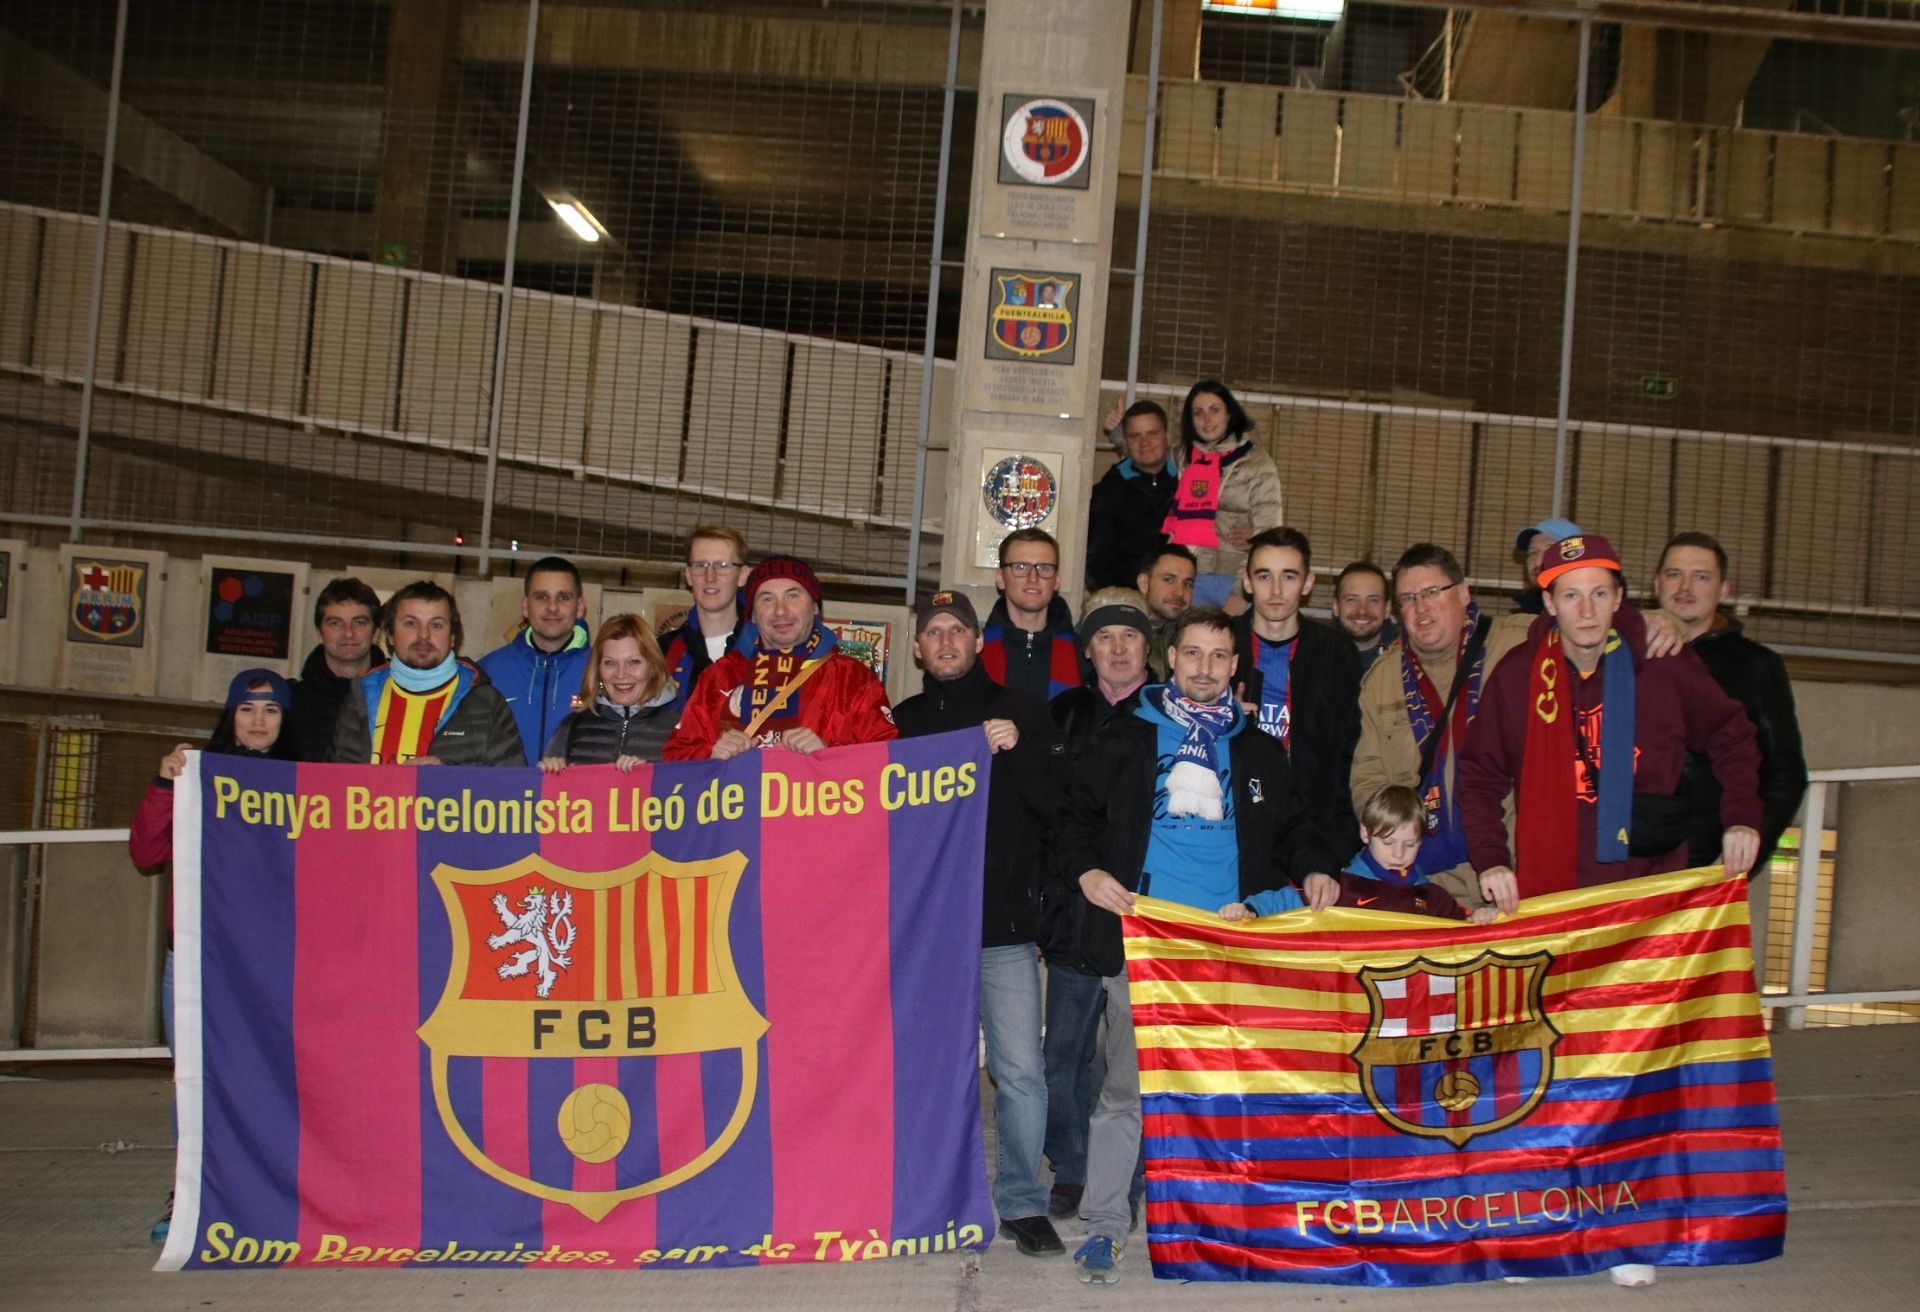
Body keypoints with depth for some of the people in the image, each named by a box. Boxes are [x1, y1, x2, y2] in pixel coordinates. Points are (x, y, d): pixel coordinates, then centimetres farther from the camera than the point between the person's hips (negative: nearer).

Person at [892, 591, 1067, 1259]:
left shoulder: (1021, 711, 7)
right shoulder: (902, 721, 13)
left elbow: (1054, 802, -1)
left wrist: (1018, 750, -16)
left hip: (1004, 926, -2)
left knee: (1020, 1071, -6)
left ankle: (1023, 1202, 9)